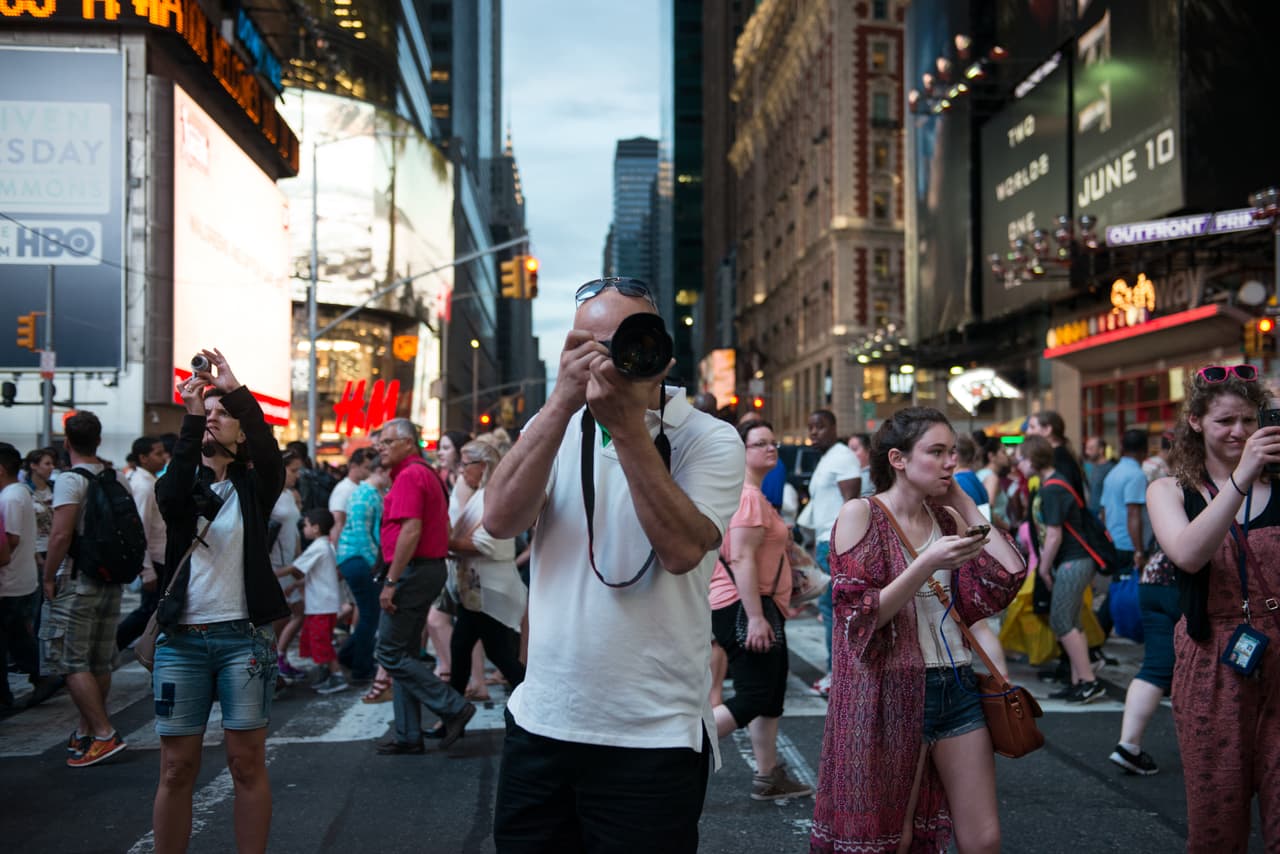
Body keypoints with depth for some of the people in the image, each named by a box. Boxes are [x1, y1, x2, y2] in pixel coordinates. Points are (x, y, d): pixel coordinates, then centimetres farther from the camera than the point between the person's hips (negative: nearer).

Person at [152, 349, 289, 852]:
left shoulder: (253, 486, 6)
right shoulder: (180, 484, 8)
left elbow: (271, 456, -17)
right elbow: (172, 495, -16)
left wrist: (236, 389, -22)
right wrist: (190, 415, -23)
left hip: (244, 637, -1)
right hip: (181, 639, 1)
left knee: (247, 763, 2)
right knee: (177, 768, 4)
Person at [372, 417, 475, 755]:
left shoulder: (410, 475, -14)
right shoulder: (427, 473, 18)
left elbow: (411, 530, -23)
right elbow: (443, 529, 21)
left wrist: (391, 581, -21)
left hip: (413, 571, -10)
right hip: (431, 567, 10)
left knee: (391, 653, -5)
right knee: (404, 653, 14)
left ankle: (453, 708, -3)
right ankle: (408, 735, 18)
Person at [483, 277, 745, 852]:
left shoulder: (710, 441, -5)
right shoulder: (557, 428, 6)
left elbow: (682, 549, -22)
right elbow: (499, 521, -11)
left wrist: (627, 423, -23)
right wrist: (563, 401, -18)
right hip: (539, 722, 4)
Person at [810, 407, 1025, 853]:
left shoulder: (947, 519, 9)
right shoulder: (861, 514, -8)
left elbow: (1007, 578, -2)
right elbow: (859, 617, -14)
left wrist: (964, 502, 1)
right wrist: (928, 564, -24)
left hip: (955, 685, 5)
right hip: (890, 694, -5)